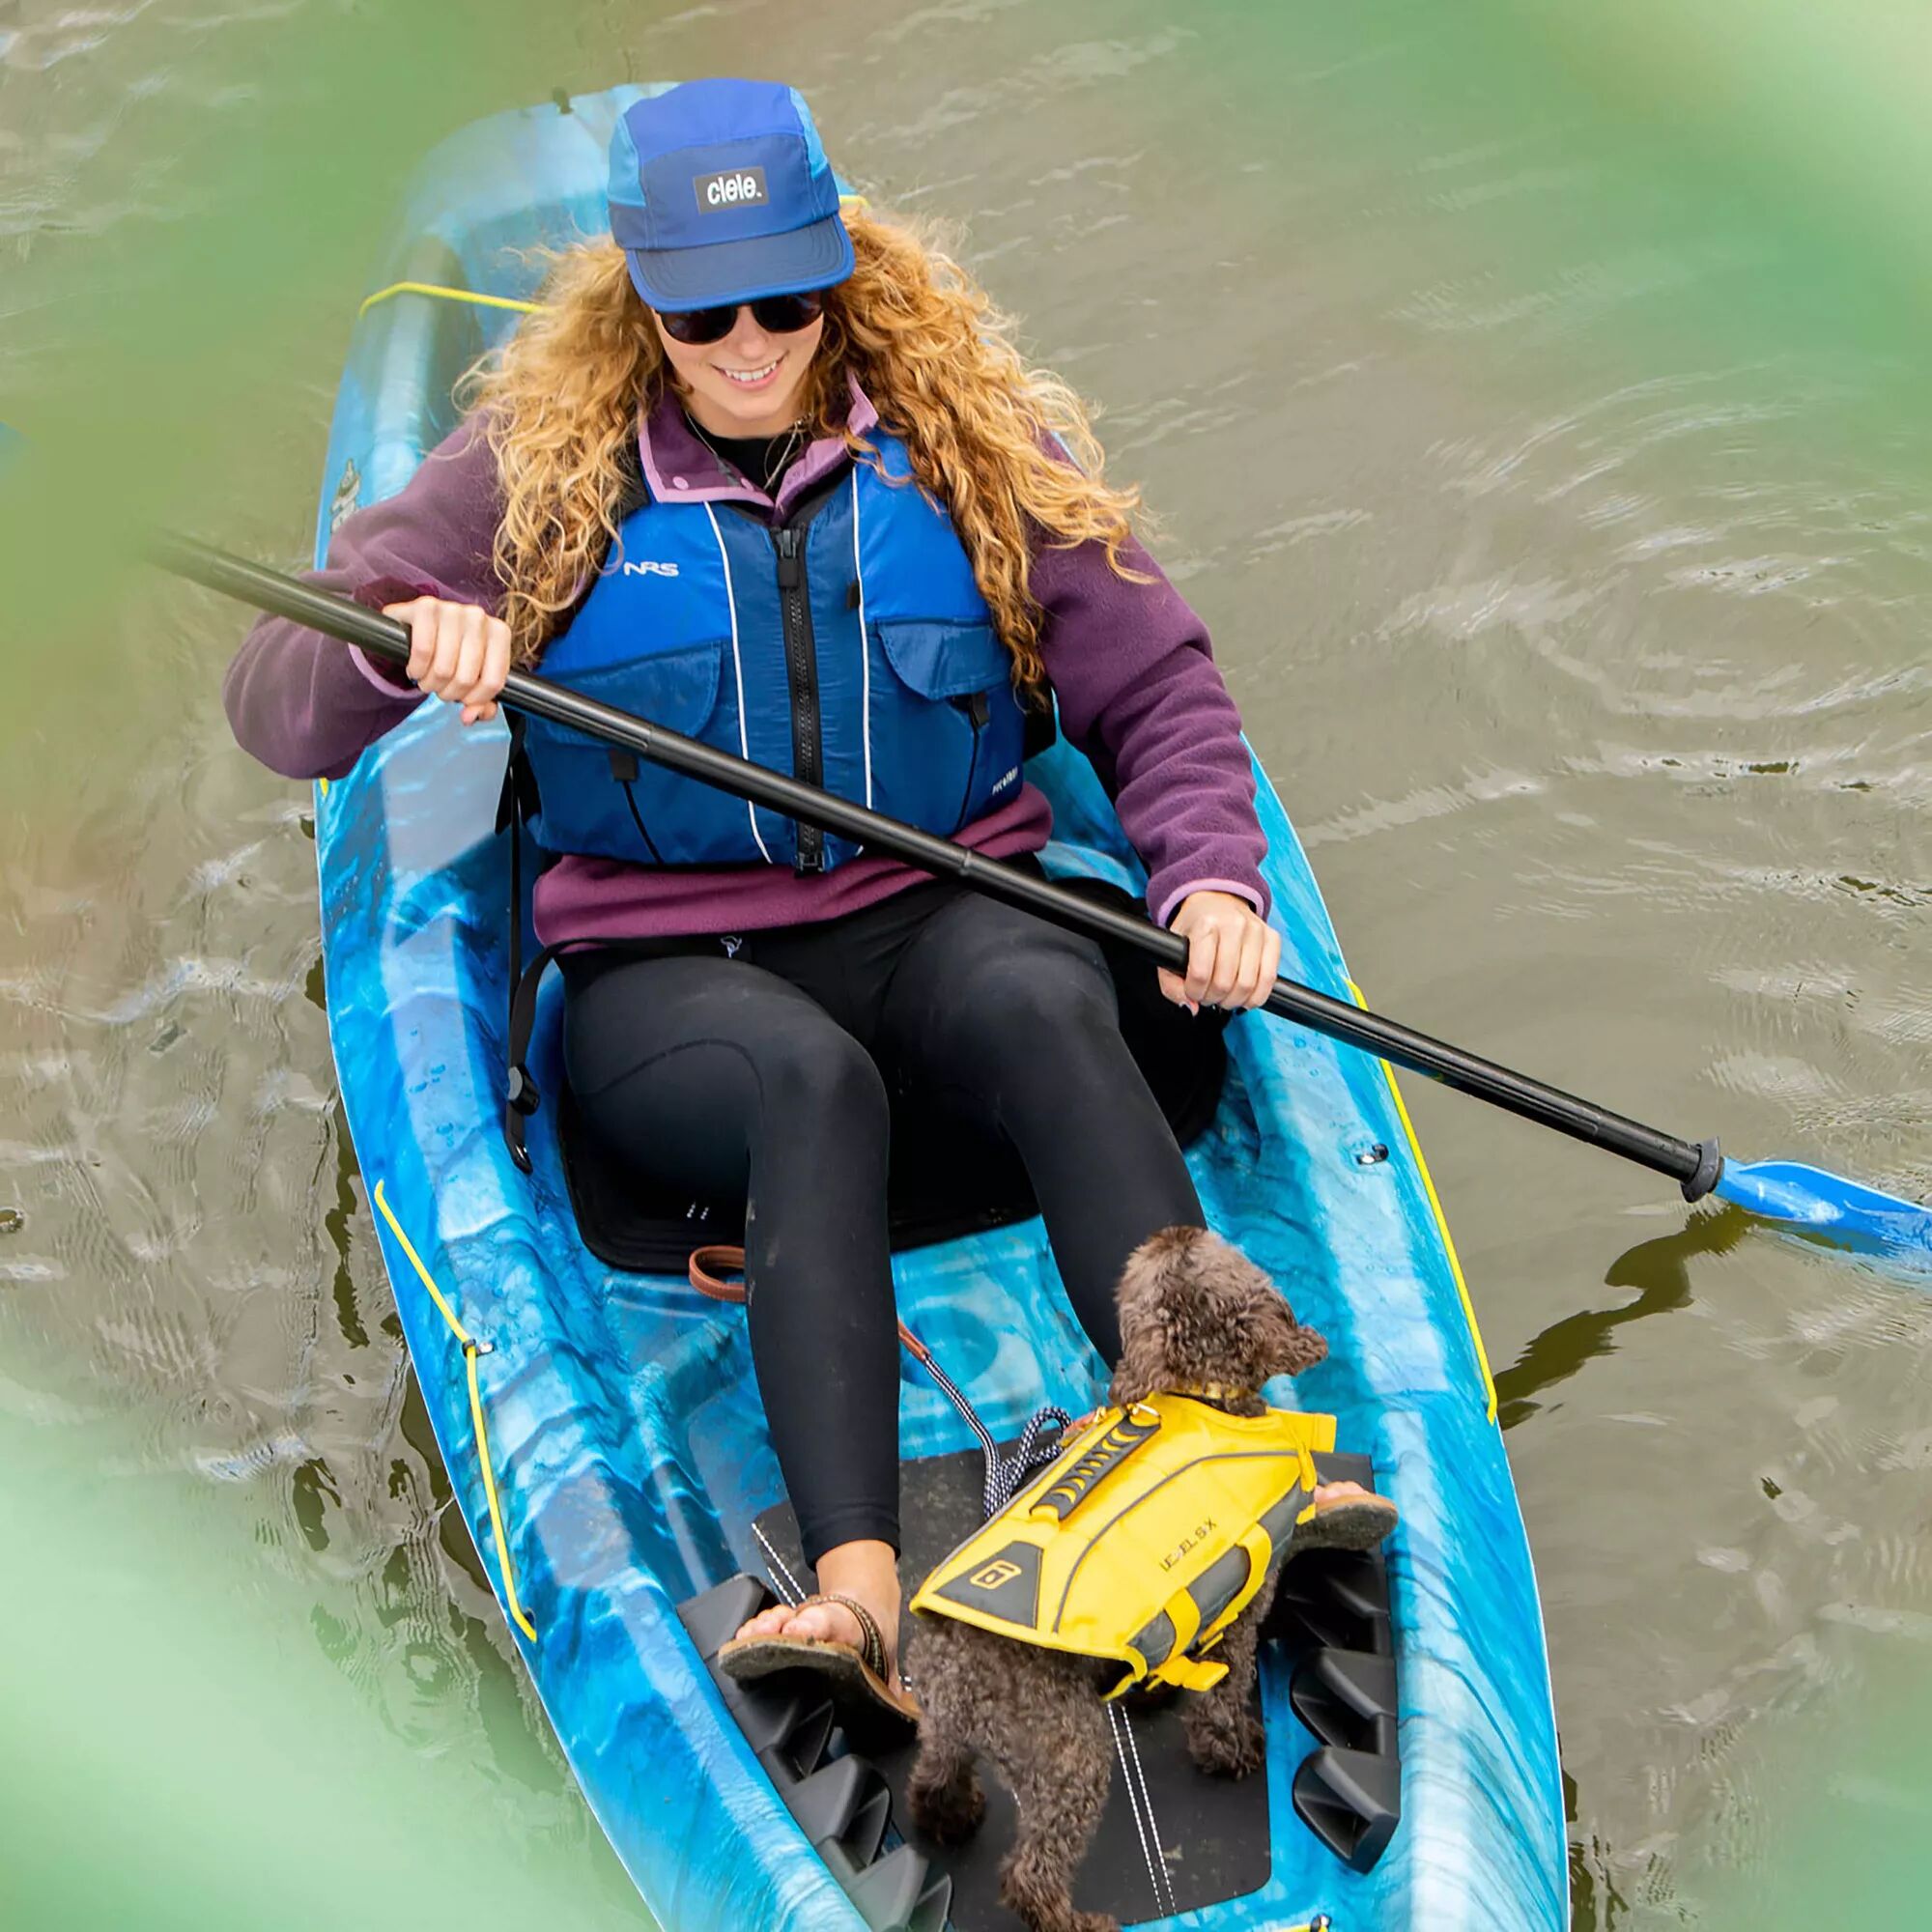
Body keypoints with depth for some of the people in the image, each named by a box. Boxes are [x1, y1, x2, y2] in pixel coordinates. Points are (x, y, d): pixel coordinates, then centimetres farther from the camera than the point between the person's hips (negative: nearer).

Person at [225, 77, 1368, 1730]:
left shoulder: (971, 440, 7)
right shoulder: (540, 471, 4)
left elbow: (1157, 688, 9)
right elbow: (276, 709, 0)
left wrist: (1210, 875, -9)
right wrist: (394, 648, -23)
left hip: (933, 918, 2)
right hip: (665, 963, -1)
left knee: (1050, 1003, -34)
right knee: (811, 1080, -36)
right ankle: (859, 1589, -53)